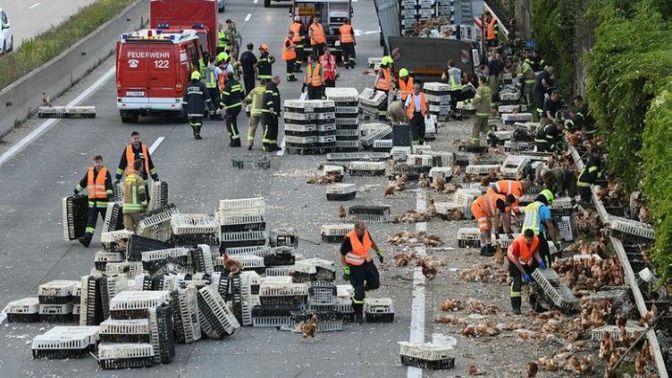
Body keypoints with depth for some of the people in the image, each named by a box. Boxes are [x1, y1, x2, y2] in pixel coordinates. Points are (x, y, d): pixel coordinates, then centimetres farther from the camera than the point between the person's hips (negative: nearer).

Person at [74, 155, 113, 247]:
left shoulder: (106, 172, -6)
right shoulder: (90, 171, 8)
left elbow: (109, 186, -15)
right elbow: (83, 183, 20)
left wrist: (110, 195, -28)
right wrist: (76, 191, 25)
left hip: (103, 201, -3)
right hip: (92, 201, 3)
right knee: (91, 221, -6)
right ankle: (87, 239, -14)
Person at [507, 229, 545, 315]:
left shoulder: (536, 240, -27)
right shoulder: (517, 242, -39)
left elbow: (535, 251, -7)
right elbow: (516, 260, -29)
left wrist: (540, 261, -25)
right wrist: (524, 274, -29)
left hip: (527, 260, 5)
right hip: (514, 259, -5)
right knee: (516, 282, -15)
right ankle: (515, 307, -16)